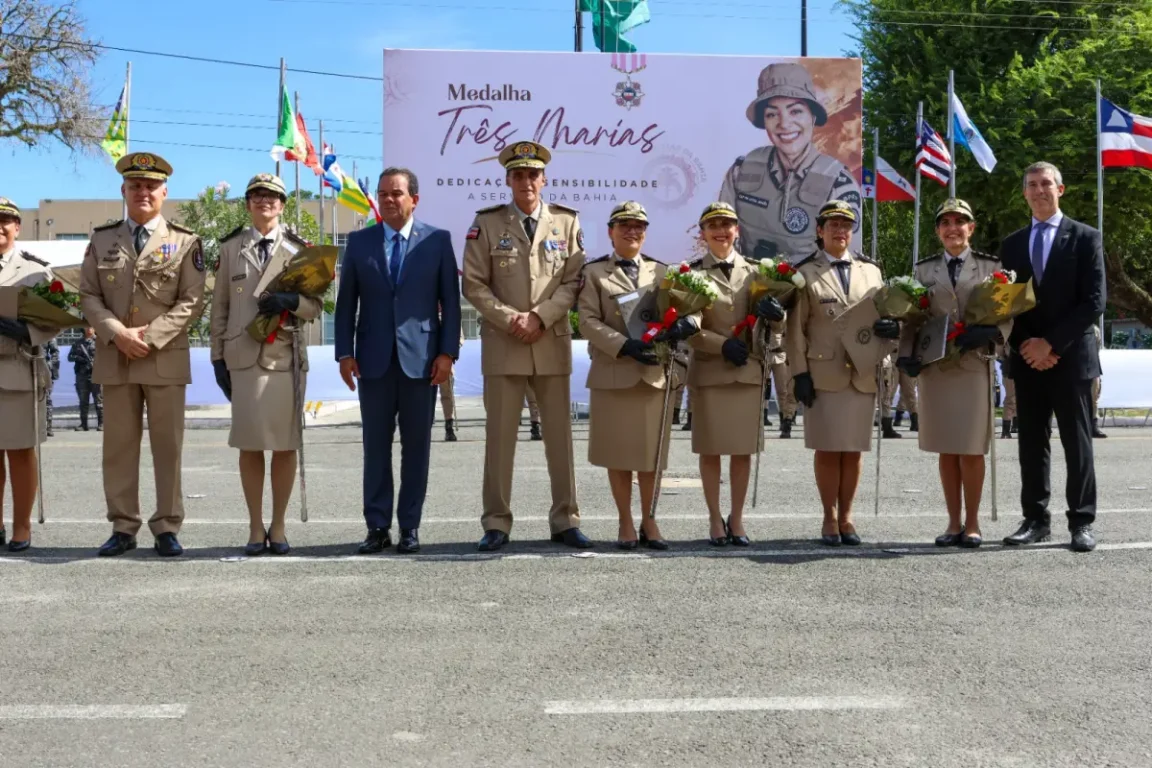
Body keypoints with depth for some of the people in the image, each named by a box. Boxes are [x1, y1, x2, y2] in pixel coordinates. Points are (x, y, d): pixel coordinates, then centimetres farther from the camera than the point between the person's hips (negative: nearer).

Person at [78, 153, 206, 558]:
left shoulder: (185, 241, 4)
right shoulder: (102, 239, 12)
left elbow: (191, 301, -3)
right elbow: (88, 296, 6)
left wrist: (149, 336, -13)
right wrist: (117, 333, -11)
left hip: (166, 358, -2)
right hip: (114, 357, 2)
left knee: (167, 445, 1)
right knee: (118, 445, 5)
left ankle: (167, 528, 8)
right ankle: (123, 527, 12)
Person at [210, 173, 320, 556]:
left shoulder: (298, 249, 11)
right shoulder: (231, 247, 12)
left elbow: (316, 306, 7)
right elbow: (219, 306, 11)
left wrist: (292, 301, -14)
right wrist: (218, 357, 4)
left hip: (286, 356, 0)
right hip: (243, 356, 0)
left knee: (285, 444, 1)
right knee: (249, 443, 2)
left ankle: (278, 527, 11)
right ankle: (255, 528, 11)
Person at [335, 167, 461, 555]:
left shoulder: (438, 240, 4)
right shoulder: (359, 242, 8)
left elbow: (450, 300, 2)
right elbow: (346, 301, 8)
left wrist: (447, 352, -6)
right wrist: (345, 353, 0)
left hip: (421, 358, -1)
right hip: (374, 359, 1)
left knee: (416, 446, 4)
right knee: (375, 445, 4)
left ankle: (410, 526, 12)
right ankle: (377, 527, 11)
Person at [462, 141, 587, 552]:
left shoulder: (567, 222, 7)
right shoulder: (486, 223, 4)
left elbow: (573, 281, 3)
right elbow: (474, 285, 0)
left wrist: (540, 317, -10)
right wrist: (510, 319, -11)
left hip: (553, 343, 1)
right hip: (502, 343, -1)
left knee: (560, 434, 6)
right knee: (499, 436, 1)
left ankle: (565, 520, 14)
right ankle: (496, 523, 8)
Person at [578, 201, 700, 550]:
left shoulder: (662, 271, 13)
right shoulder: (594, 272, 5)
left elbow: (689, 305, 5)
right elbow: (588, 321, -5)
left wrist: (688, 322, -20)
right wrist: (625, 345, -19)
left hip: (656, 374, 2)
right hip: (613, 374, -2)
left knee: (652, 453, 6)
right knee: (618, 454, 3)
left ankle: (649, 521, 19)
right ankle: (626, 523, 15)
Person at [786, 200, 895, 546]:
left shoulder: (871, 270, 15)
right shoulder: (805, 273, 4)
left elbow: (884, 316, 18)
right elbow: (795, 329, 0)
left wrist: (893, 326, -7)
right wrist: (800, 373, -8)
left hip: (863, 374, 3)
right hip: (824, 373, -3)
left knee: (853, 449, 6)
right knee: (827, 448, 0)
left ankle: (846, 516, 17)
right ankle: (829, 517, 12)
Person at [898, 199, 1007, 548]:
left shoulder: (990, 266, 8)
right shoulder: (923, 269, 12)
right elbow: (911, 319, 9)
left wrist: (989, 333, -17)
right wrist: (906, 355, -6)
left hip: (974, 365, -2)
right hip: (934, 367, 2)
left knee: (971, 449, -1)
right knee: (946, 449, 6)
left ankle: (972, 524, 11)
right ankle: (954, 523, 15)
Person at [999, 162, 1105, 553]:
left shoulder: (1085, 237, 2)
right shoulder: (1012, 244, 13)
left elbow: (1094, 301, -6)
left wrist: (1052, 343, -12)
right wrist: (1025, 346, -5)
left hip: (1071, 356, -3)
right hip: (1027, 359, 4)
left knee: (1077, 442, 0)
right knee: (1031, 443, 5)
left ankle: (1082, 522, 6)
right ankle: (1036, 519, 11)